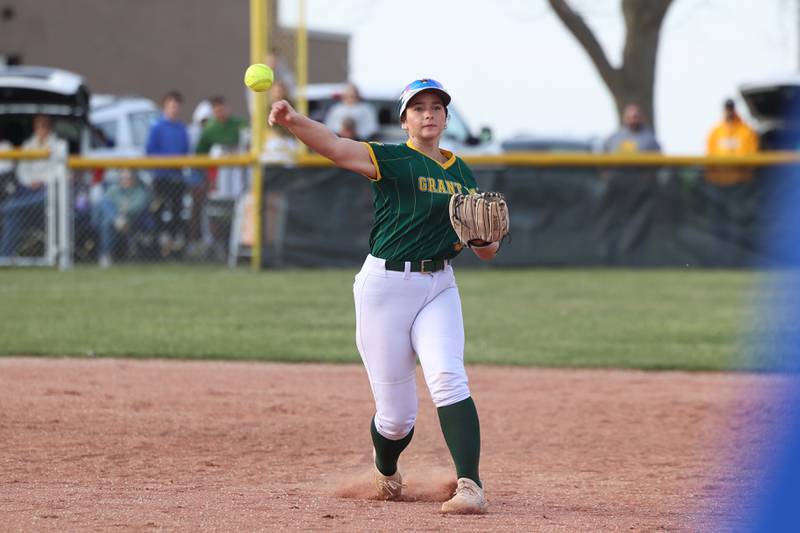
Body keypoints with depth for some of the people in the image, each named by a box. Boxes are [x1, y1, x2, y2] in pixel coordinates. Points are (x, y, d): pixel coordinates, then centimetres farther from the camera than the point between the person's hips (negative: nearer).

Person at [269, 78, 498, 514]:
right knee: (396, 414, 0)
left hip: (439, 286, 3)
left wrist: (485, 237, -10)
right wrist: (293, 121, -43)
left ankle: (470, 486, -27)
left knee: (447, 378, -23)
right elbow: (335, 146, -24)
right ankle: (386, 469, 35)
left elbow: (485, 251, 15)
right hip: (386, 286, -3)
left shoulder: (462, 175, 11)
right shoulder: (391, 161, -5)